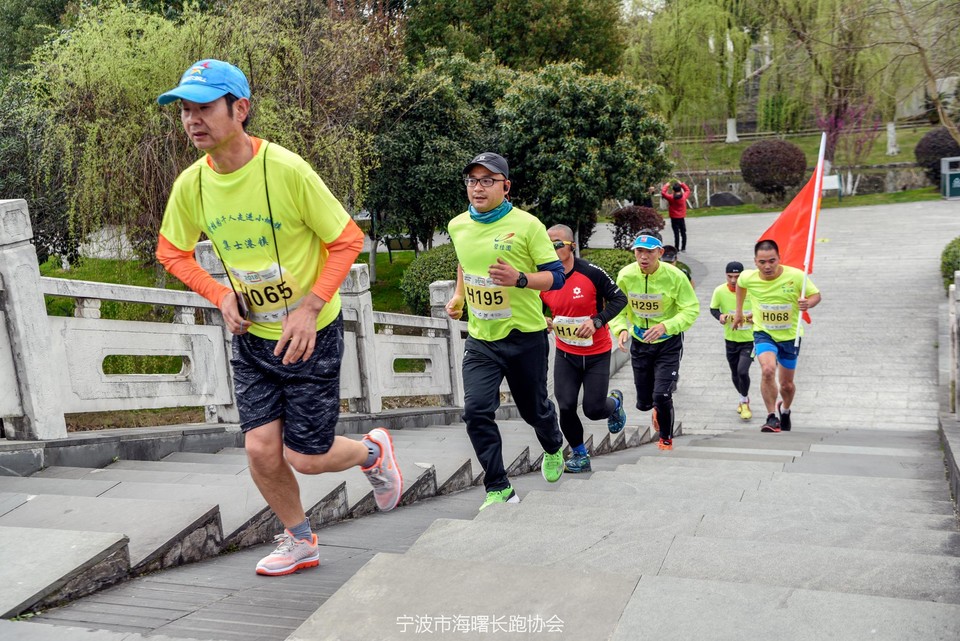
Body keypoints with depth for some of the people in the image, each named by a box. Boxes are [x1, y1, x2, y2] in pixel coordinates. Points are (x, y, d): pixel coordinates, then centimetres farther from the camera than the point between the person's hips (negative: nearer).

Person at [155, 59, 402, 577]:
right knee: (260, 449, 1)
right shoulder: (190, 184, -7)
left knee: (305, 457, -1)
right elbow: (171, 253, 11)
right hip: (251, 336, 4)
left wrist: (309, 308, -22)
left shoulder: (287, 170, -22)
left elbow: (347, 241, -14)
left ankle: (373, 451, 33)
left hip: (311, 334, -4)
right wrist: (221, 295, -5)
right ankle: (299, 542, 28)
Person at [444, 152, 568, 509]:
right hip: (480, 338, 3)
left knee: (534, 409, 14)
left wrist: (519, 278, -30)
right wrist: (458, 295, 10)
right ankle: (499, 490, 0)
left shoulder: (526, 225, -13)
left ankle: (553, 450, 48)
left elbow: (556, 276, -12)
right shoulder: (458, 226, 2)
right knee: (476, 412, -12)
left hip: (524, 335, -3)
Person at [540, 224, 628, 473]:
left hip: (597, 354, -3)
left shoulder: (591, 273, -19)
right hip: (565, 354, 3)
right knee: (566, 406, -6)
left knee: (593, 409, 0)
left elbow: (619, 298, -11)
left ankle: (615, 403, 38)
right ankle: (579, 455, 18)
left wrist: (596, 321, -23)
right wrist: (542, 321, -13)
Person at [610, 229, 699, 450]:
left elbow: (691, 310, -17)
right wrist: (621, 328, -23)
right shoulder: (625, 275, -13)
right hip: (639, 343, 3)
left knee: (661, 396, -15)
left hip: (668, 343, -3)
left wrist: (665, 326, -33)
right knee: (643, 403, 10)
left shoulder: (675, 276, -20)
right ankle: (657, 409, 51)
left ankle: (666, 440, 14)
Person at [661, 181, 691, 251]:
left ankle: (677, 249, -2)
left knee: (676, 233, -3)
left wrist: (666, 186, 4)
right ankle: (683, 248, 19)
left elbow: (663, 193, -7)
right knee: (683, 233, 12)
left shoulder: (671, 197, -15)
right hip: (682, 218, 3)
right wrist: (682, 184, 18)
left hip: (674, 218, -3)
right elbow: (687, 190, 14)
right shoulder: (684, 196, -5)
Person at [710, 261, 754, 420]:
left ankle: (744, 401, 7)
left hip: (750, 339, -3)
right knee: (735, 374, 15)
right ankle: (744, 399, 43)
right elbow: (713, 308, 6)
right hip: (731, 339, 3)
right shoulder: (720, 291, -10)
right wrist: (720, 315, -15)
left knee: (742, 371, -18)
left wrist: (756, 315, -21)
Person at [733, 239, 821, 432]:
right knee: (768, 370, -30)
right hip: (763, 333, 0)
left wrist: (808, 303, -30)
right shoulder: (748, 278, -15)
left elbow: (816, 295, -7)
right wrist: (739, 312, 18)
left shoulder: (796, 276, -21)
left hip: (790, 336, 1)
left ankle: (785, 410, 49)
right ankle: (772, 417, -15)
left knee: (787, 384, 14)